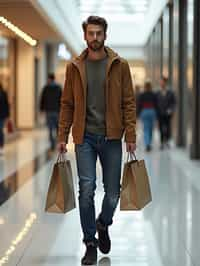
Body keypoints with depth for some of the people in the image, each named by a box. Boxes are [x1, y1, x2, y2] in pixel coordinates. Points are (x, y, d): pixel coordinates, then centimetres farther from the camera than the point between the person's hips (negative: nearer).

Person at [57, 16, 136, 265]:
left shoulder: (119, 65, 2)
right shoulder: (74, 67, 5)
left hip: (111, 137, 0)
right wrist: (62, 137, 2)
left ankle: (103, 224, 36)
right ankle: (90, 244, 6)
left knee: (112, 193, 4)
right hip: (84, 137, 0)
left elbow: (128, 102, 1)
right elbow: (67, 104, 7)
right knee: (86, 189, -7)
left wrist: (130, 136, -6)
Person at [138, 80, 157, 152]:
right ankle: (149, 144, 21)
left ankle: (147, 144, -18)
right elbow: (156, 105, 2)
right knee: (151, 129, 12)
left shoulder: (141, 95, -2)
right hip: (152, 111, 1)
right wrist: (156, 113, 9)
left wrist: (139, 114, 8)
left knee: (146, 129, -1)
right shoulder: (154, 95, 0)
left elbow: (139, 105, -1)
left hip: (144, 112, -1)